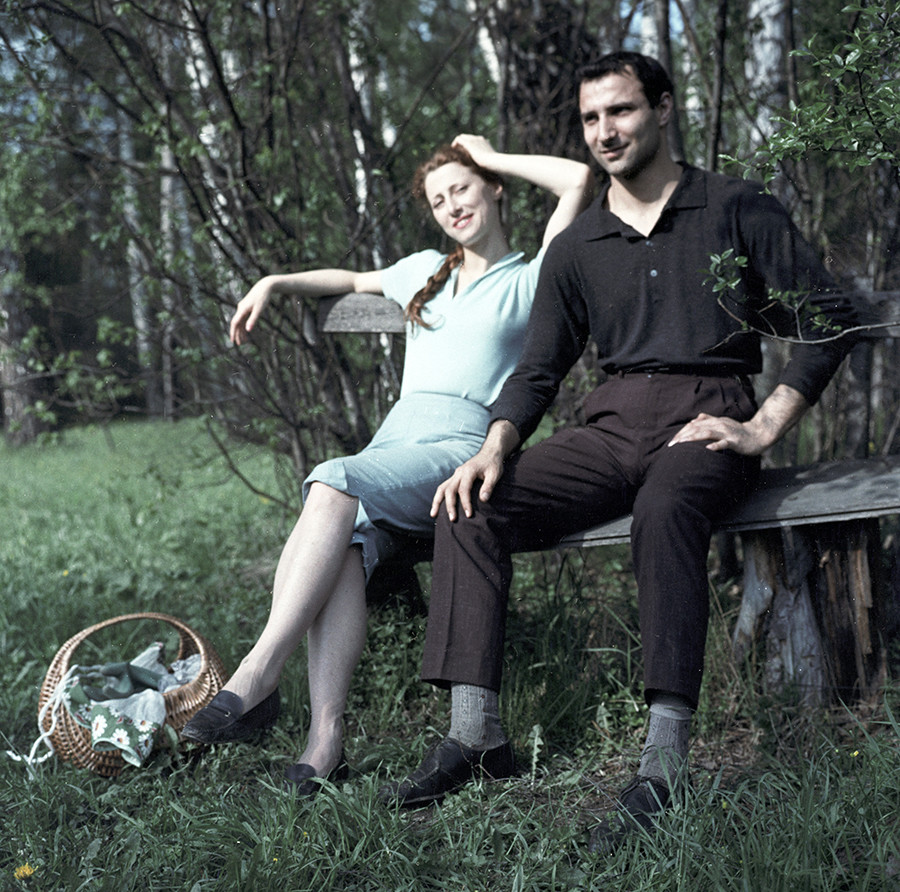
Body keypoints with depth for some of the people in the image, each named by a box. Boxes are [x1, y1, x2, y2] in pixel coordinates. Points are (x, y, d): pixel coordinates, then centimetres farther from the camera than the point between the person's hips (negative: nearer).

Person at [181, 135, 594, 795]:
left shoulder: (528, 282, 12)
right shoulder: (425, 271, 31)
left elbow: (580, 179, 1)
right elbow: (353, 280, 49)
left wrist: (489, 157, 14)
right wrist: (276, 283, 36)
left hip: (463, 450, -5)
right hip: (393, 444, 5)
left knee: (335, 484, -34)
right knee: (345, 549, -30)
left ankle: (258, 678, -39)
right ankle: (326, 739, -40)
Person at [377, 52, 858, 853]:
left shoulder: (735, 209, 7)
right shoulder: (576, 248, 18)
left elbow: (828, 317, 2)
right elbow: (538, 368, 16)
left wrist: (765, 428, -8)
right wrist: (495, 449, -5)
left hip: (707, 419, -5)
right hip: (612, 426, 5)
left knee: (665, 508, -40)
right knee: (471, 510, -19)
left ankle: (666, 760, -43)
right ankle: (474, 731, -21)